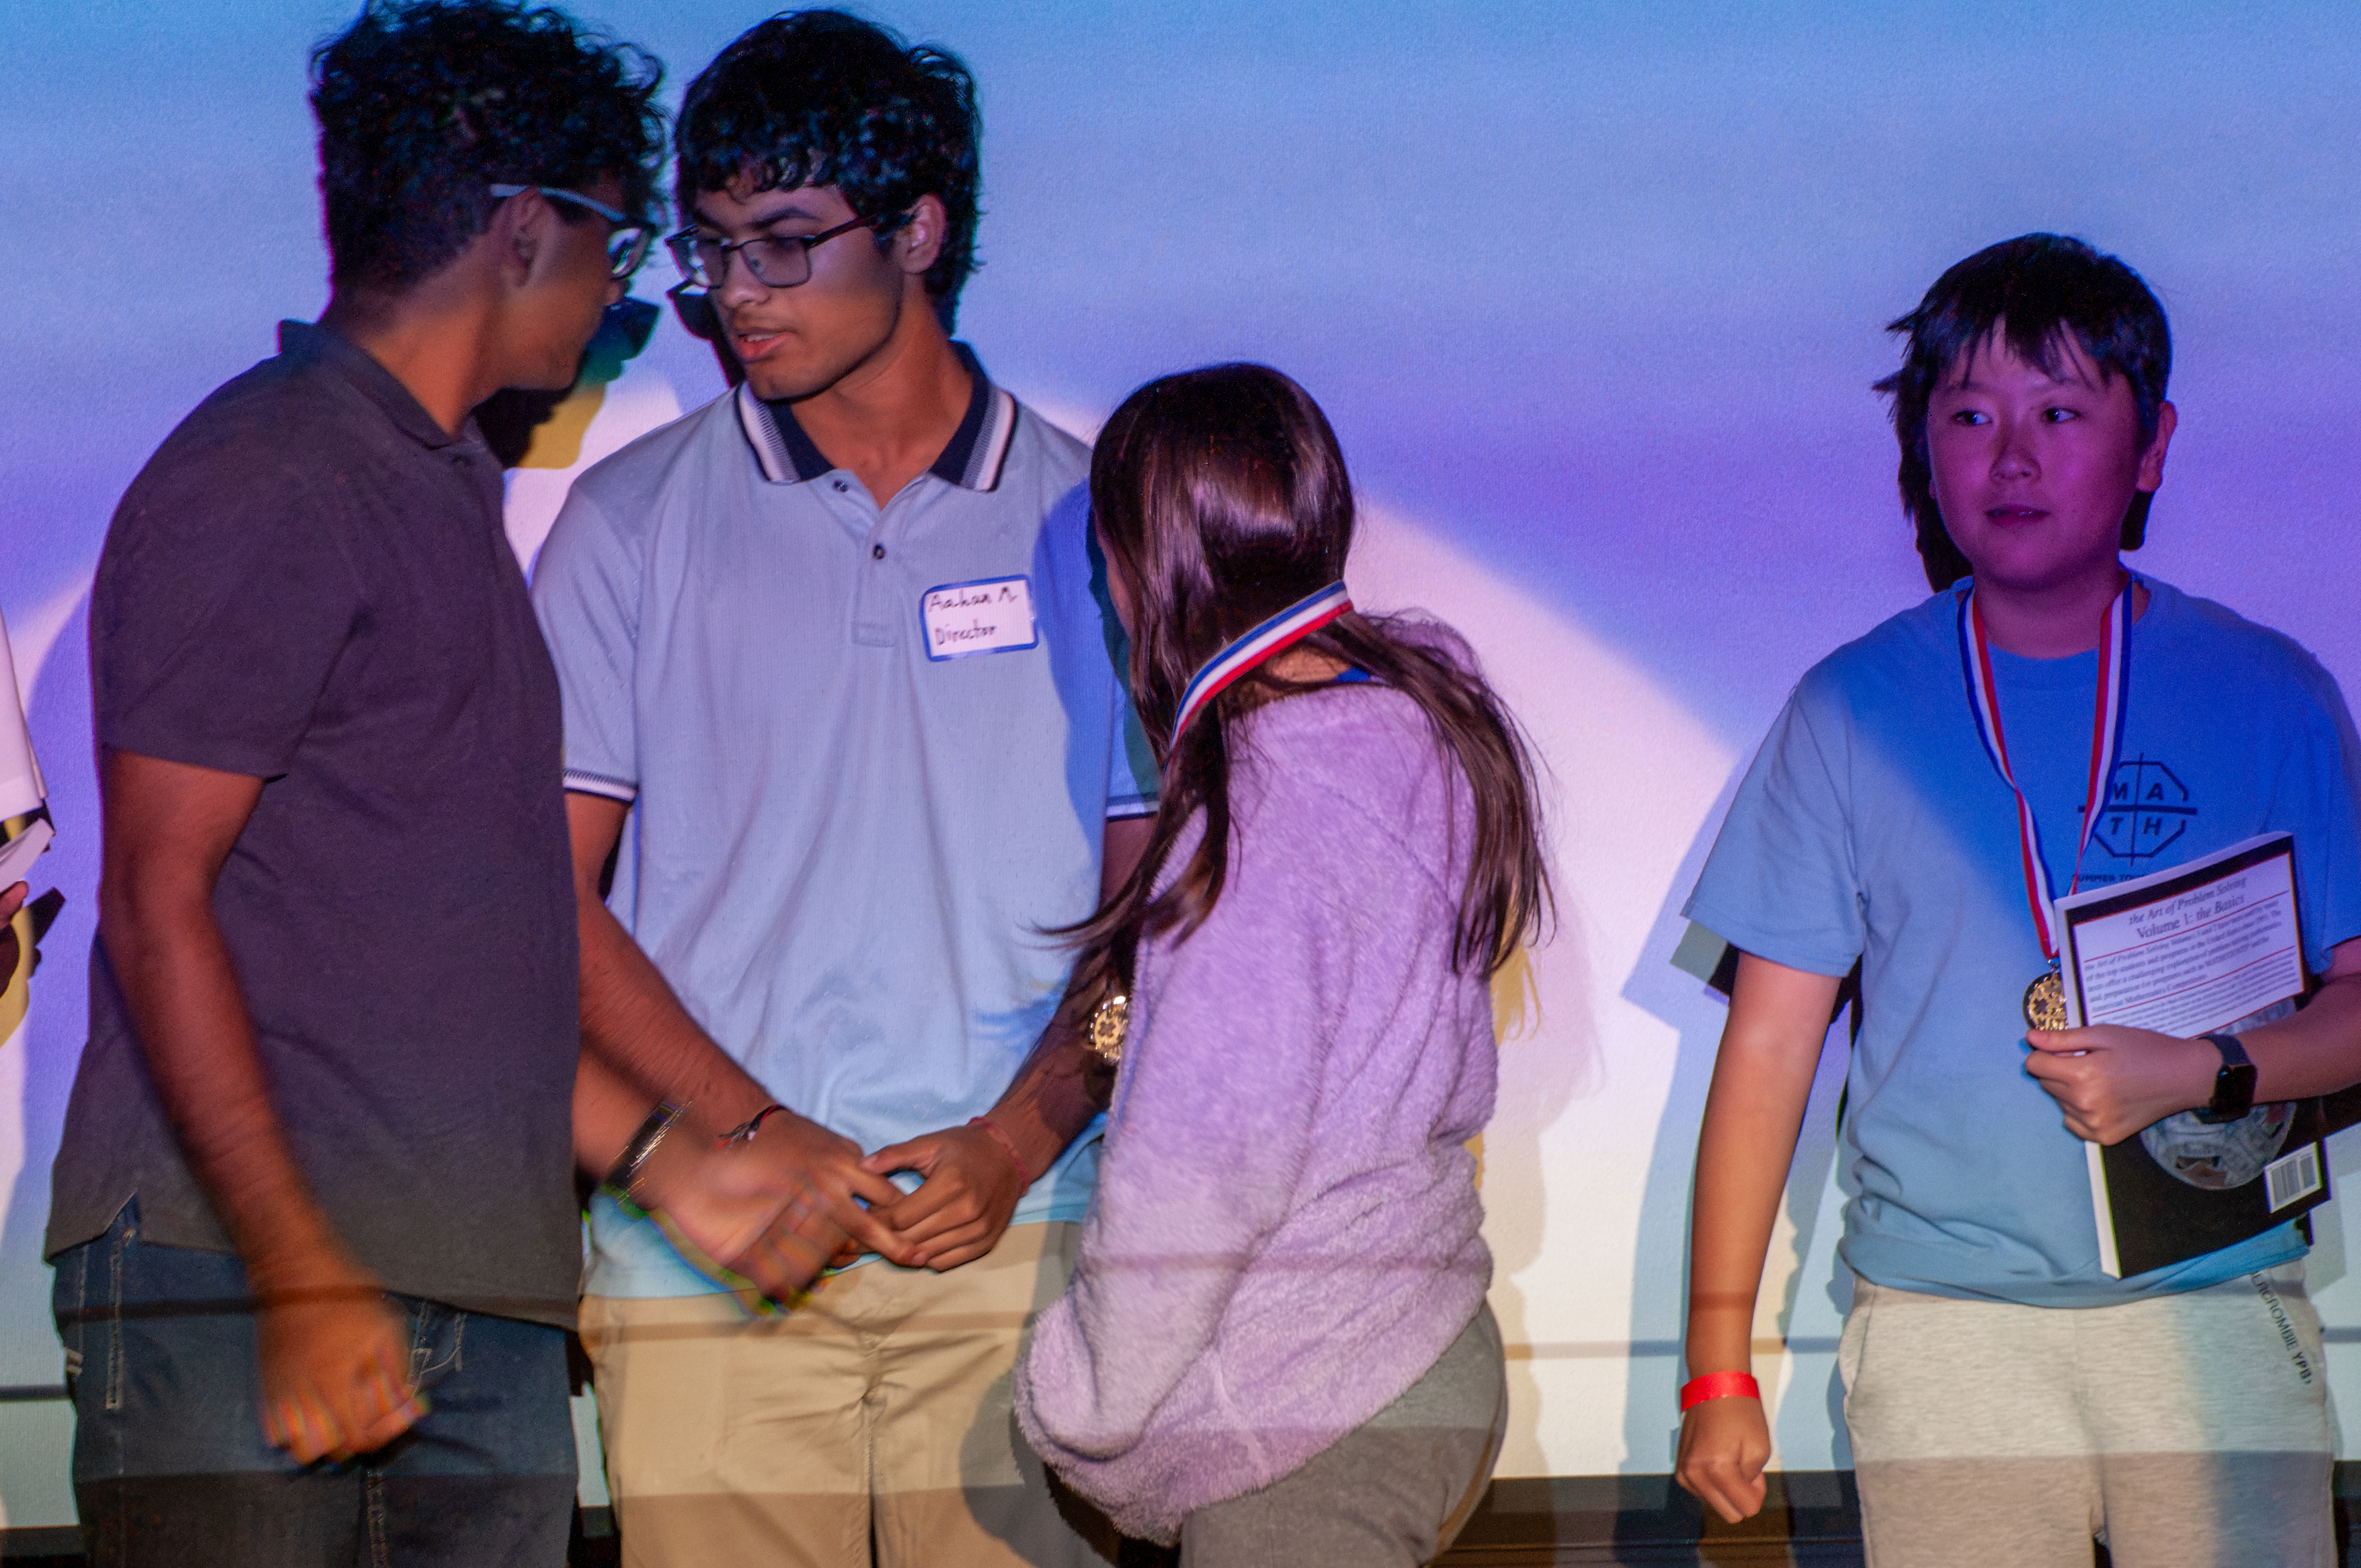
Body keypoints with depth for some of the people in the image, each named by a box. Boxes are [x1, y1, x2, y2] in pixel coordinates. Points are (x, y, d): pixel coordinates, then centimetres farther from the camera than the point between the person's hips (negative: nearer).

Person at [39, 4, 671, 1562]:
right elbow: (156, 901, -12)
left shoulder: (447, 495, 21)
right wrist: (305, 1276, -18)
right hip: (239, 1281, -8)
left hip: (485, 1302, 8)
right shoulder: (258, 485, -7)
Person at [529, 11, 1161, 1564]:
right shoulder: (633, 521, 7)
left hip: (1018, 1242, 0)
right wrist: (753, 1137, -9)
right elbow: (546, 888, 3)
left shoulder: (1088, 525, 8)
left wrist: (1017, 1141, -8)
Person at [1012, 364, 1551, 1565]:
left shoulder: (1270, 811, -22)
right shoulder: (1425, 713, 5)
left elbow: (1204, 1165, -22)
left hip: (1308, 1435, -9)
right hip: (1436, 1365, 9)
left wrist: (1082, 1403, -9)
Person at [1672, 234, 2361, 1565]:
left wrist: (2199, 1072, -15)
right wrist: (1719, 1360, 1)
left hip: (2215, 1310, 0)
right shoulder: (1853, 711, 4)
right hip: (1944, 1334, 0)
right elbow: (1770, 1045, 5)